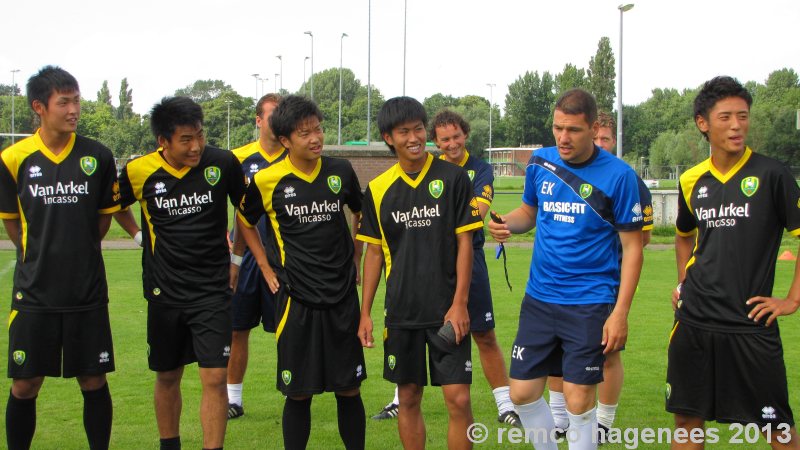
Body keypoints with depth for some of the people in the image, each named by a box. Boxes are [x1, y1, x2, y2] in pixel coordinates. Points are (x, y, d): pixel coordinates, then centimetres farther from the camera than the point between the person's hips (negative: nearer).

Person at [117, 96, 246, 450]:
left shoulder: (223, 163, -9)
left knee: (215, 378, -8)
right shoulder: (139, 171, -8)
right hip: (164, 291, 1)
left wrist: (236, 255, 11)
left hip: (213, 291, -1)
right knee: (167, 376, 14)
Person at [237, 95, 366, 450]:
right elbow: (245, 223, 12)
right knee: (299, 393, 3)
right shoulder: (267, 181, -6)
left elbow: (361, 213, 19)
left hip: (342, 296, 2)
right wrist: (267, 270, 6)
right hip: (296, 298, -2)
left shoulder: (340, 171, 1)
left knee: (349, 389, 6)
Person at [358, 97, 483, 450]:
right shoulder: (378, 189, 4)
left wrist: (459, 303, -9)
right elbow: (374, 252, 9)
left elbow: (465, 242, -3)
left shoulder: (453, 177, -4)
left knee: (459, 399, -5)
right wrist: (365, 312, 6)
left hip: (447, 311, -3)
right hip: (401, 312, 3)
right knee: (408, 398, 10)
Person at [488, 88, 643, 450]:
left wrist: (620, 312, -13)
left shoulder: (618, 175, -10)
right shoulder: (540, 163, 3)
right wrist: (507, 224, -7)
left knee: (578, 401, -1)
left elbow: (632, 246, -7)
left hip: (589, 303, -4)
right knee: (522, 394, 7)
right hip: (539, 298, 5)